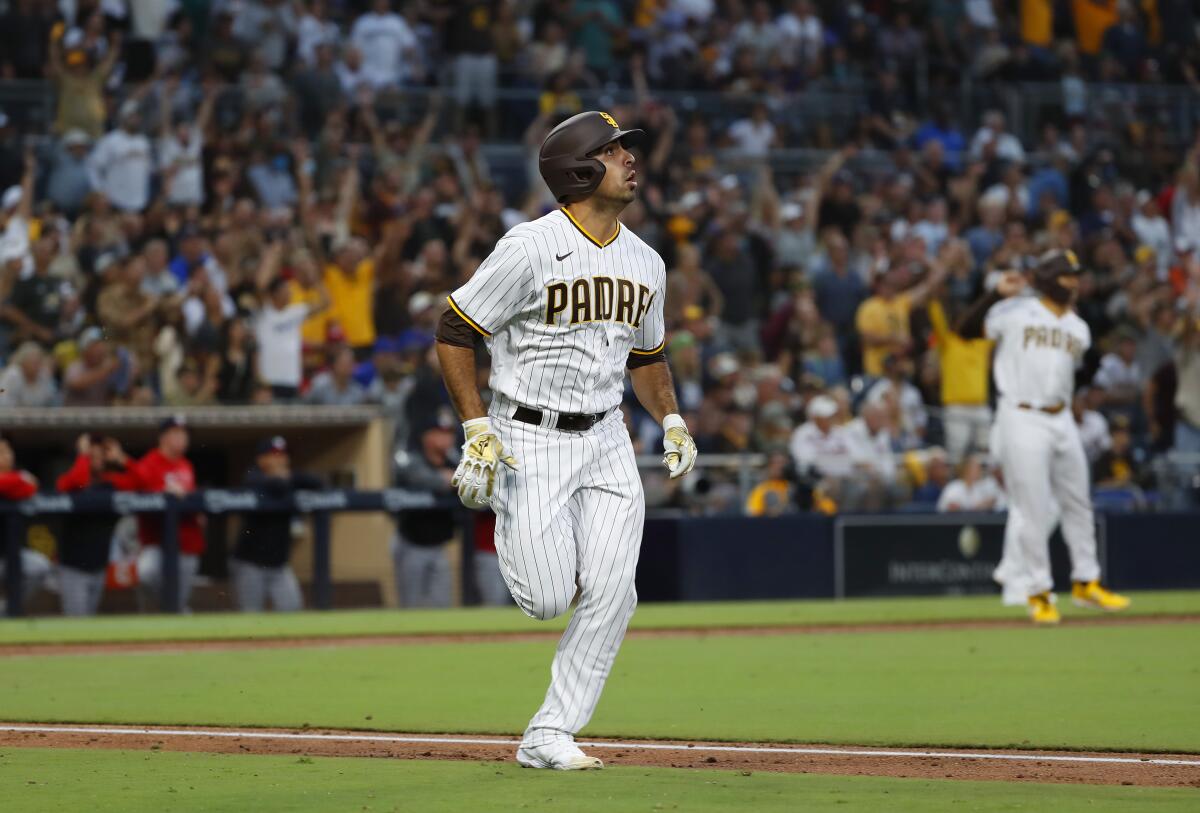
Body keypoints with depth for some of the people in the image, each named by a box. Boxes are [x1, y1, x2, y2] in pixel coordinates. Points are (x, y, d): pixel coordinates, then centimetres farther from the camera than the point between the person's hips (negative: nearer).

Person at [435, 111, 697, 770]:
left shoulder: (645, 264, 8)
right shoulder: (529, 249, -13)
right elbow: (452, 333, -9)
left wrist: (671, 419, 6)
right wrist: (478, 429, -16)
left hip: (606, 443, 6)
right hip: (529, 438, -5)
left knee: (611, 592, -9)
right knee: (547, 599, -10)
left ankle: (549, 736, 1)